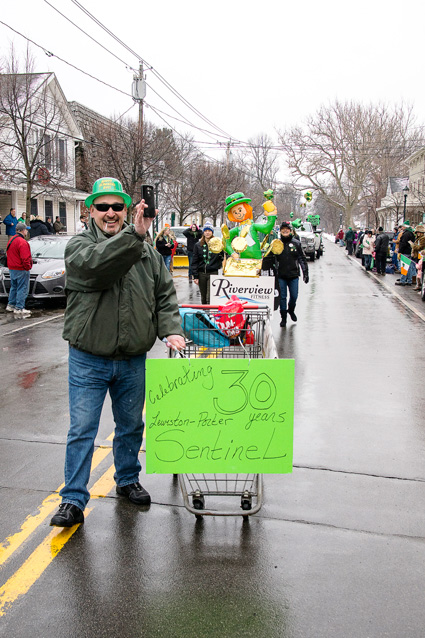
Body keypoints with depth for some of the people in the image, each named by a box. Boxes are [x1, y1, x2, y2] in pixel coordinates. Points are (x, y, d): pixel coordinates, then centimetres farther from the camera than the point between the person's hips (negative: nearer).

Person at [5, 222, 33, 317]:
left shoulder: (11, 240, 13)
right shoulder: (22, 242, -19)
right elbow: (25, 258, -25)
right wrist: (27, 267, -13)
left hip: (12, 269, 10)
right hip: (21, 270, -10)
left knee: (14, 287, 21)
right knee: (22, 289, -4)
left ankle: (11, 305, 28)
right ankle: (19, 309, -4)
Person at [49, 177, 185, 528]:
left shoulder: (147, 252, 7)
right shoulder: (79, 245, -5)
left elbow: (165, 293, 10)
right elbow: (95, 265, -28)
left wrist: (171, 329, -6)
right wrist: (134, 234, -39)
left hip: (133, 361, 4)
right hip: (88, 359, -4)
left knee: (131, 426, 18)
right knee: (82, 430, 2)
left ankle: (128, 480, 38)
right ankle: (73, 500, 14)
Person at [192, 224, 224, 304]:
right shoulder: (198, 245, 6)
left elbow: (223, 256, 9)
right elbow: (195, 261, 5)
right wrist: (195, 276, 0)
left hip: (213, 273, -3)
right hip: (201, 273, 3)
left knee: (210, 298, -11)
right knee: (203, 297, 11)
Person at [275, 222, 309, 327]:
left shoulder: (296, 243, 5)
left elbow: (302, 259, 7)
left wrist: (305, 273, 3)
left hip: (293, 275, 1)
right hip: (281, 276, -1)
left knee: (294, 296, 5)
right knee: (282, 297, 0)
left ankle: (291, 310, 35)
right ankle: (283, 318, 12)